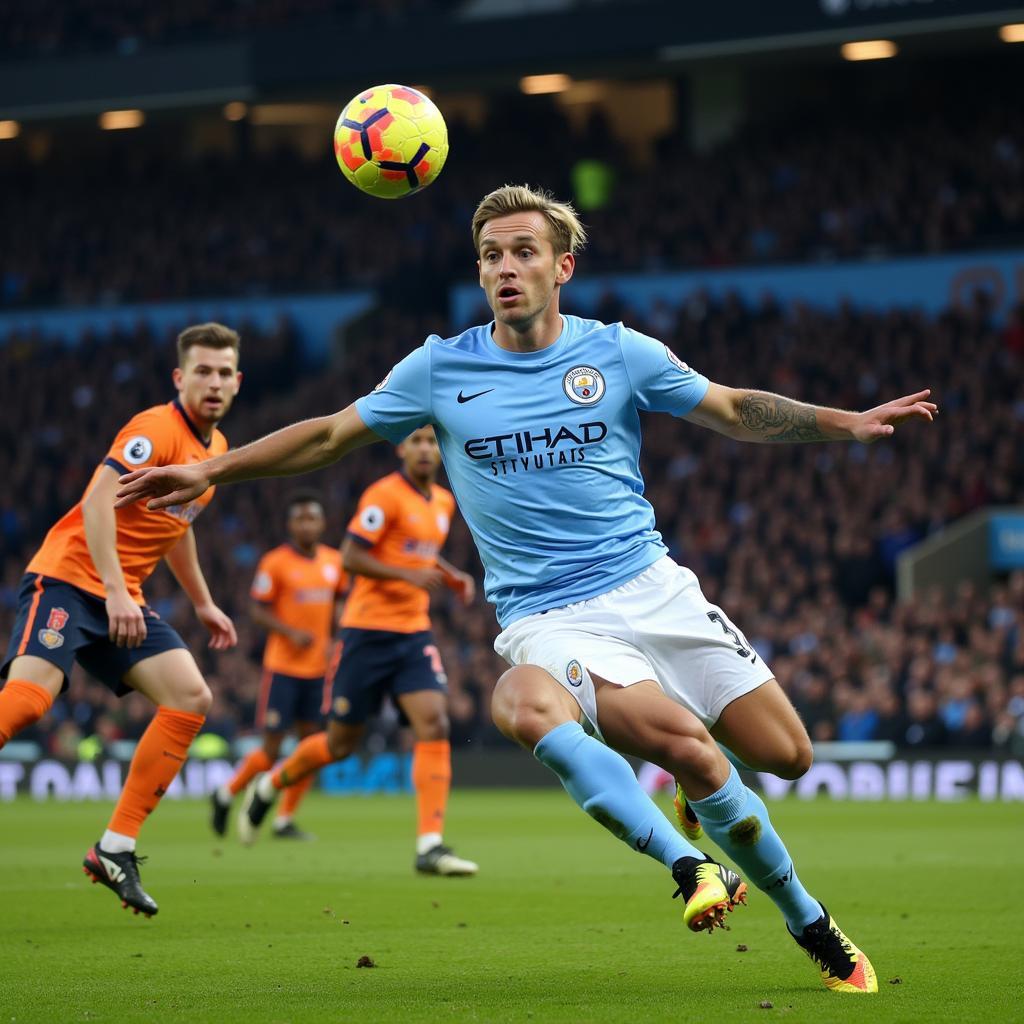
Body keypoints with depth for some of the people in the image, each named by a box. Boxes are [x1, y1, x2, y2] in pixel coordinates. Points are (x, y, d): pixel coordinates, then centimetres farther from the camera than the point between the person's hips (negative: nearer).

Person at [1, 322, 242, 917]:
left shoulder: (217, 448, 14)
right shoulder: (156, 429, -13)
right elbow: (97, 500, -24)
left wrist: (203, 602, 31)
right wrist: (115, 591, -30)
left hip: (124, 599, 8)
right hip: (69, 578, -8)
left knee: (191, 698, -6)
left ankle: (116, 849, -3)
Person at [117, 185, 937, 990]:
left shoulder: (617, 352, 3)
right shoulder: (440, 370, 3)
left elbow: (736, 412, 12)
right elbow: (329, 436, 12)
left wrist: (851, 423, 2)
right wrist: (210, 472, 8)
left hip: (652, 587, 2)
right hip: (548, 618, -2)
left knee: (785, 755, -4)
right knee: (683, 742, -32)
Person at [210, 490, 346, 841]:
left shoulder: (334, 561, 7)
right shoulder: (276, 562, -9)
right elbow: (257, 610, -9)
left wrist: (335, 639, 6)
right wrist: (291, 633, -22)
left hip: (317, 668, 5)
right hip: (283, 667, -5)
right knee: (272, 749, -4)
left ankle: (285, 820, 13)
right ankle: (226, 794, 20)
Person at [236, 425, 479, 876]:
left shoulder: (444, 503, 13)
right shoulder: (386, 495, -11)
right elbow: (351, 557, -16)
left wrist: (451, 577, 12)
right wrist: (409, 575, -25)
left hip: (414, 634, 6)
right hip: (368, 631, -6)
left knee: (434, 725, -14)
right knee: (342, 742, 3)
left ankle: (429, 846, -17)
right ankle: (268, 788, 31)